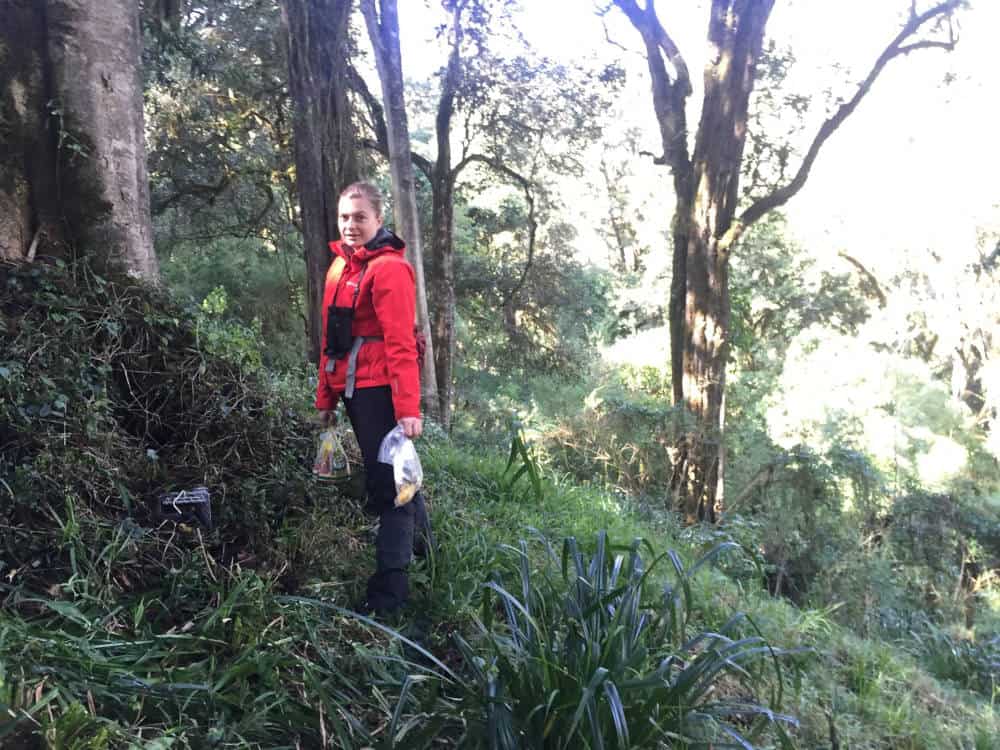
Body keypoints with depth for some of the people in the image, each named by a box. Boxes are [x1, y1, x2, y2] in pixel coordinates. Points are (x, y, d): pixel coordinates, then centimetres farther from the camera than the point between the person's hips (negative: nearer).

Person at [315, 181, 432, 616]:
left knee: (386, 482, -4)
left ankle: (389, 587, 4)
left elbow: (401, 344, -18)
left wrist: (409, 408, -23)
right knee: (393, 474, 21)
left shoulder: (389, 269, -11)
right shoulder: (340, 266, 16)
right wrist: (326, 398, 17)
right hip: (352, 388, 9)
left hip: (379, 388, -9)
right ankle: (421, 544, 40)